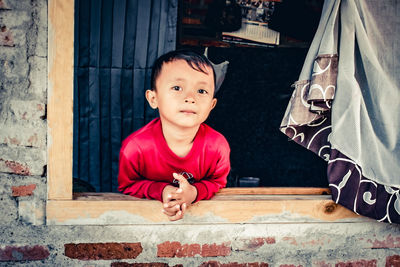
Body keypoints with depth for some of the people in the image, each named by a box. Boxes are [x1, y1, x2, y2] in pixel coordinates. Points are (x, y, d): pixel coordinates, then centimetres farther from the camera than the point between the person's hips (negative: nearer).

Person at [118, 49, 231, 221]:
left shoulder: (218, 146, -22)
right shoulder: (135, 147, -25)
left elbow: (218, 182, -3)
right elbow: (127, 186, -7)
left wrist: (195, 192, -27)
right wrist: (161, 191, -27)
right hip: (148, 213, 0)